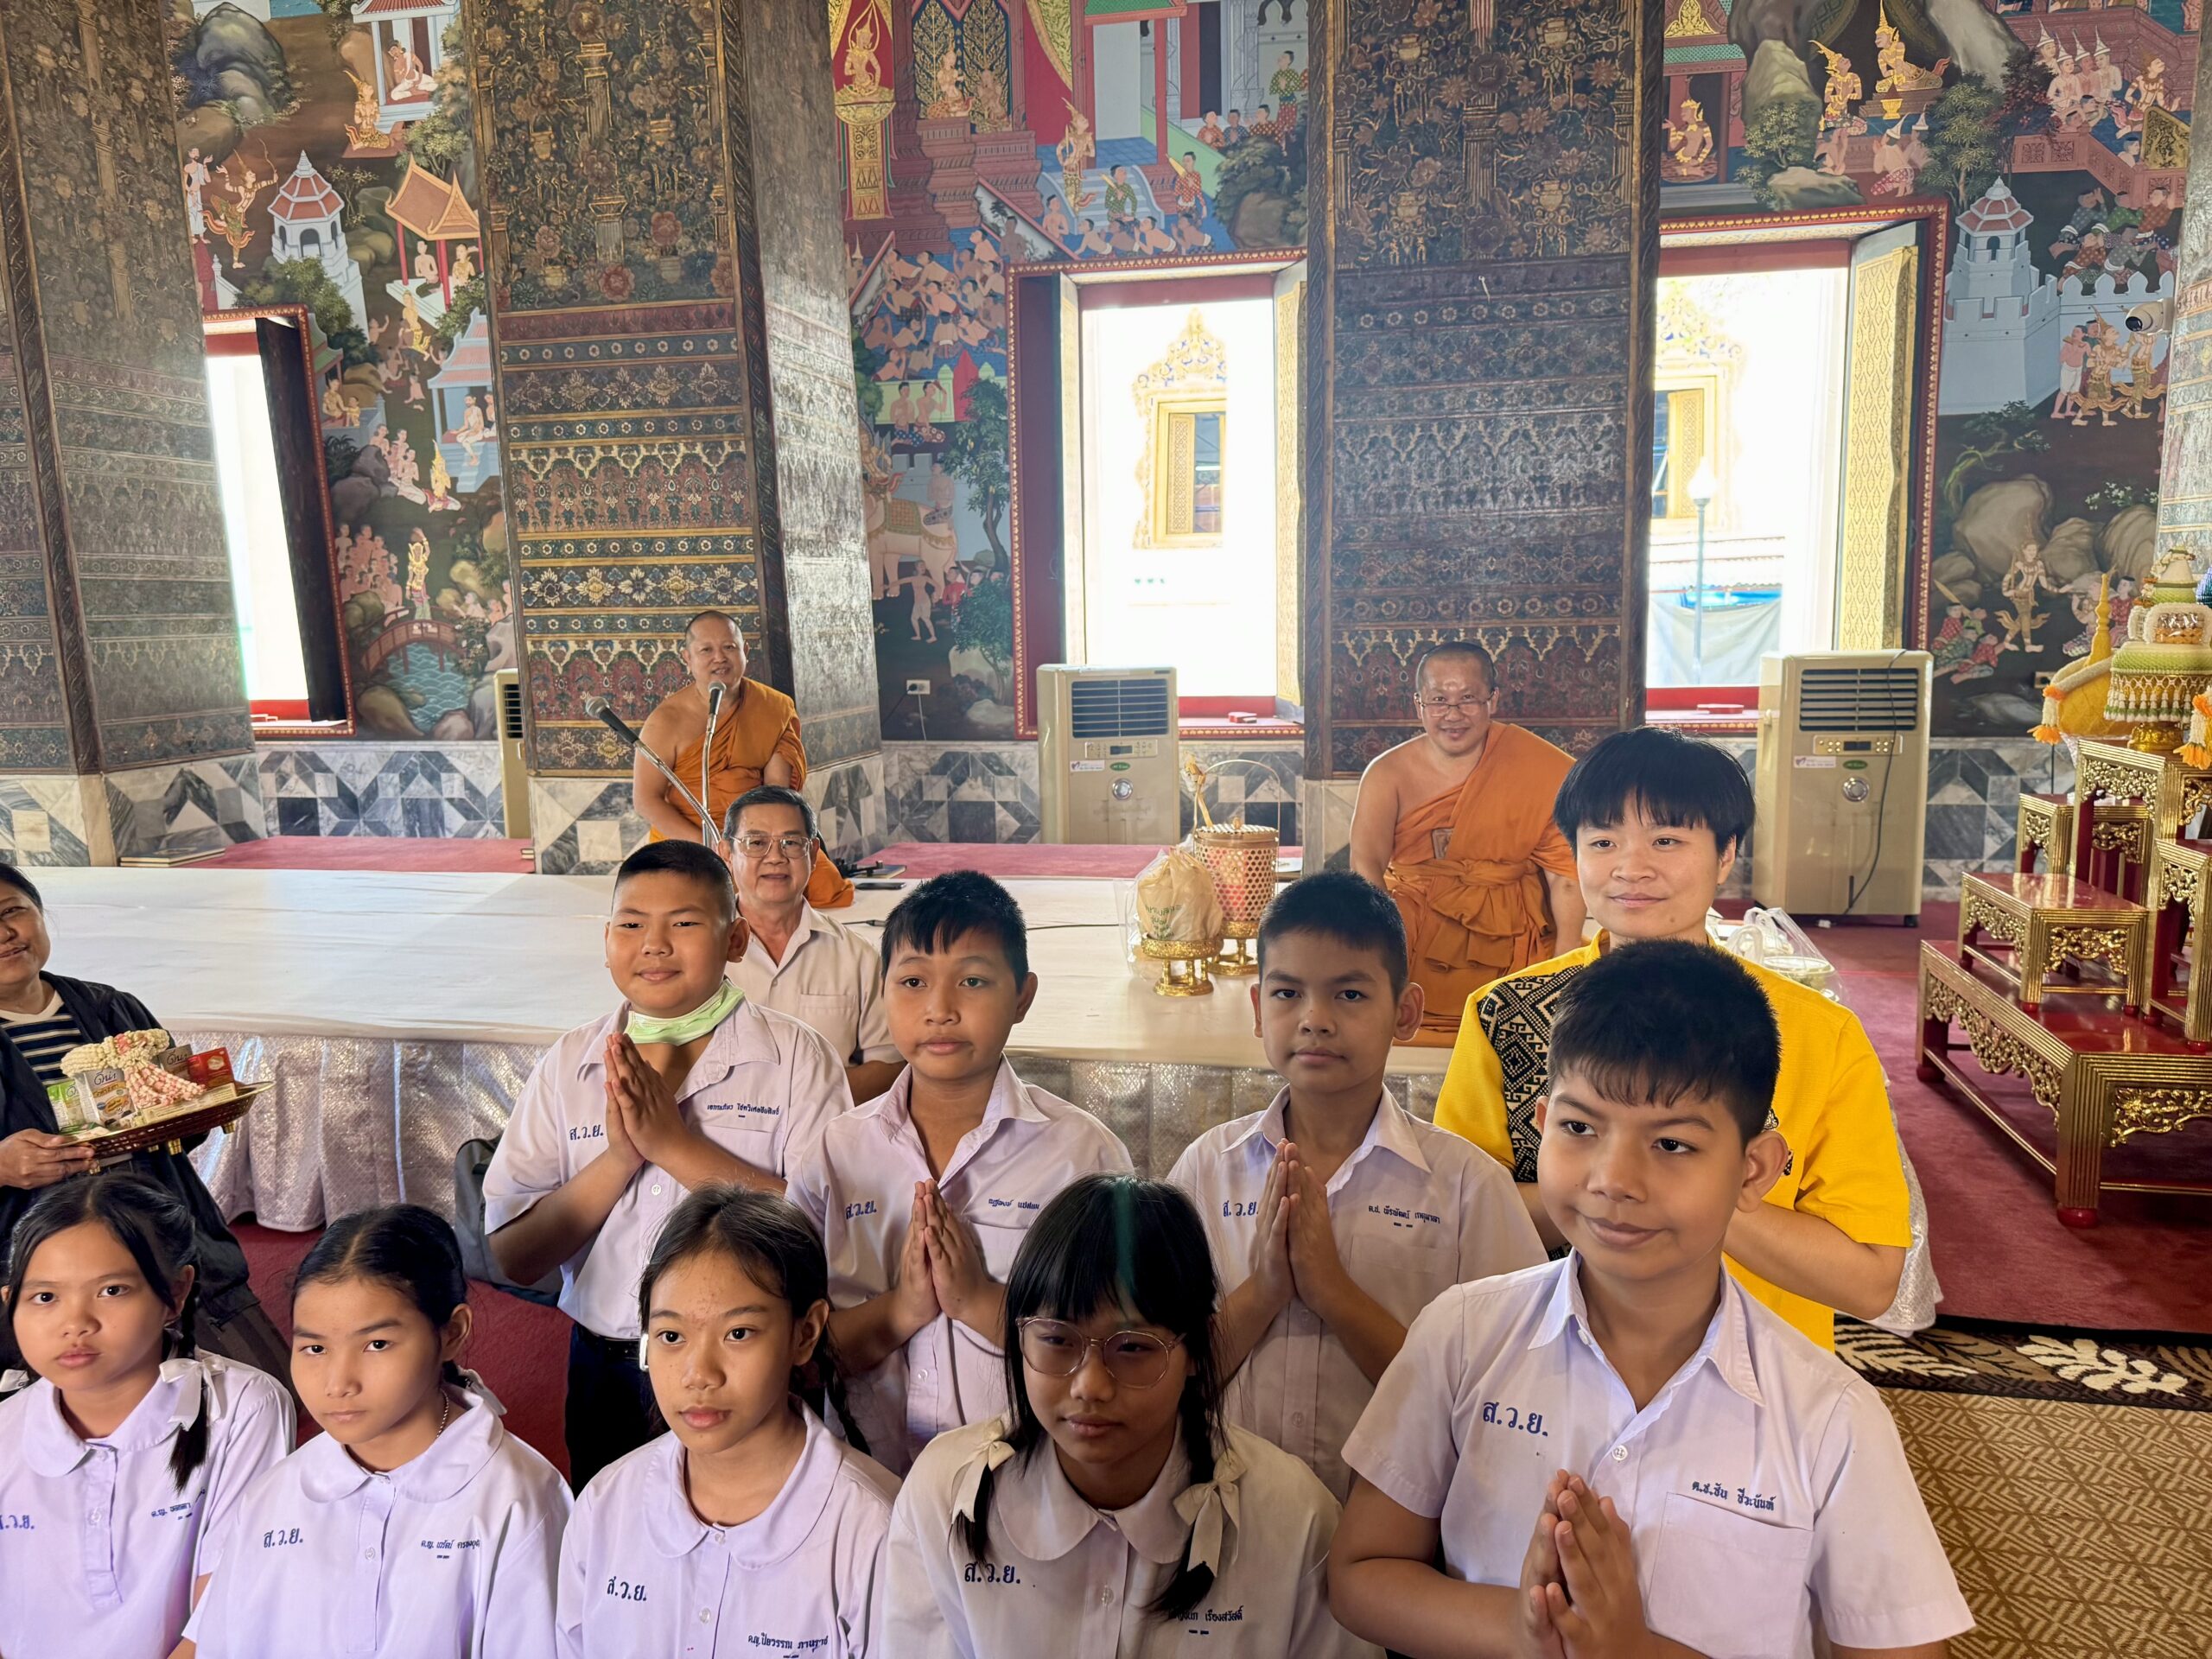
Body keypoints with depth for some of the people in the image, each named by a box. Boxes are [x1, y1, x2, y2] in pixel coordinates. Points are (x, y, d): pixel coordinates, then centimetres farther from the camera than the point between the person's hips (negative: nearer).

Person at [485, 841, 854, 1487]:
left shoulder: (794, 1058, -10)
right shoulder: (567, 1067, -1)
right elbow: (513, 1258, -4)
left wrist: (676, 1144, -24)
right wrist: (619, 1157, -20)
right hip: (607, 1372, 3)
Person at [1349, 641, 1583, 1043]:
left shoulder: (1537, 768, 0)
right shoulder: (1389, 773, 0)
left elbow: (1564, 871, -5)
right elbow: (1366, 863, -12)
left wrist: (1566, 956, -17)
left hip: (1511, 933, 0)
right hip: (1412, 921, 0)